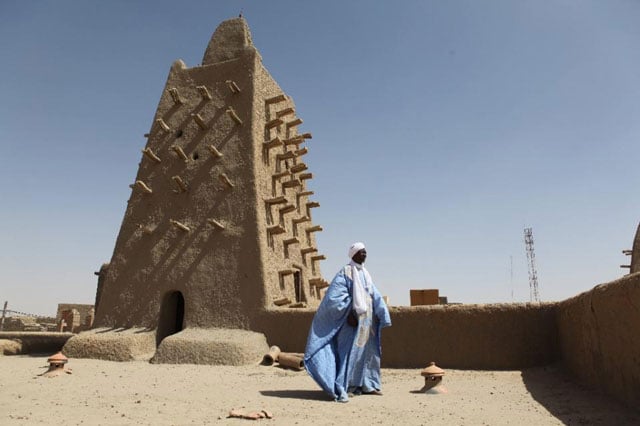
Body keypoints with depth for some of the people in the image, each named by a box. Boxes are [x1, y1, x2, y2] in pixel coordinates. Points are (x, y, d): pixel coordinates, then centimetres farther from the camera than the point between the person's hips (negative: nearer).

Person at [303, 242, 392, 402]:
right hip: (352, 319, -8)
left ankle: (366, 385, 24)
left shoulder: (365, 273, 14)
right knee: (348, 352, -9)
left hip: (367, 320, 8)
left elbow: (375, 296, 13)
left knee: (368, 352, 12)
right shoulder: (345, 272, -9)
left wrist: (380, 315, 1)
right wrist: (349, 313, -23)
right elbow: (335, 296, -18)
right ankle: (341, 389, -4)